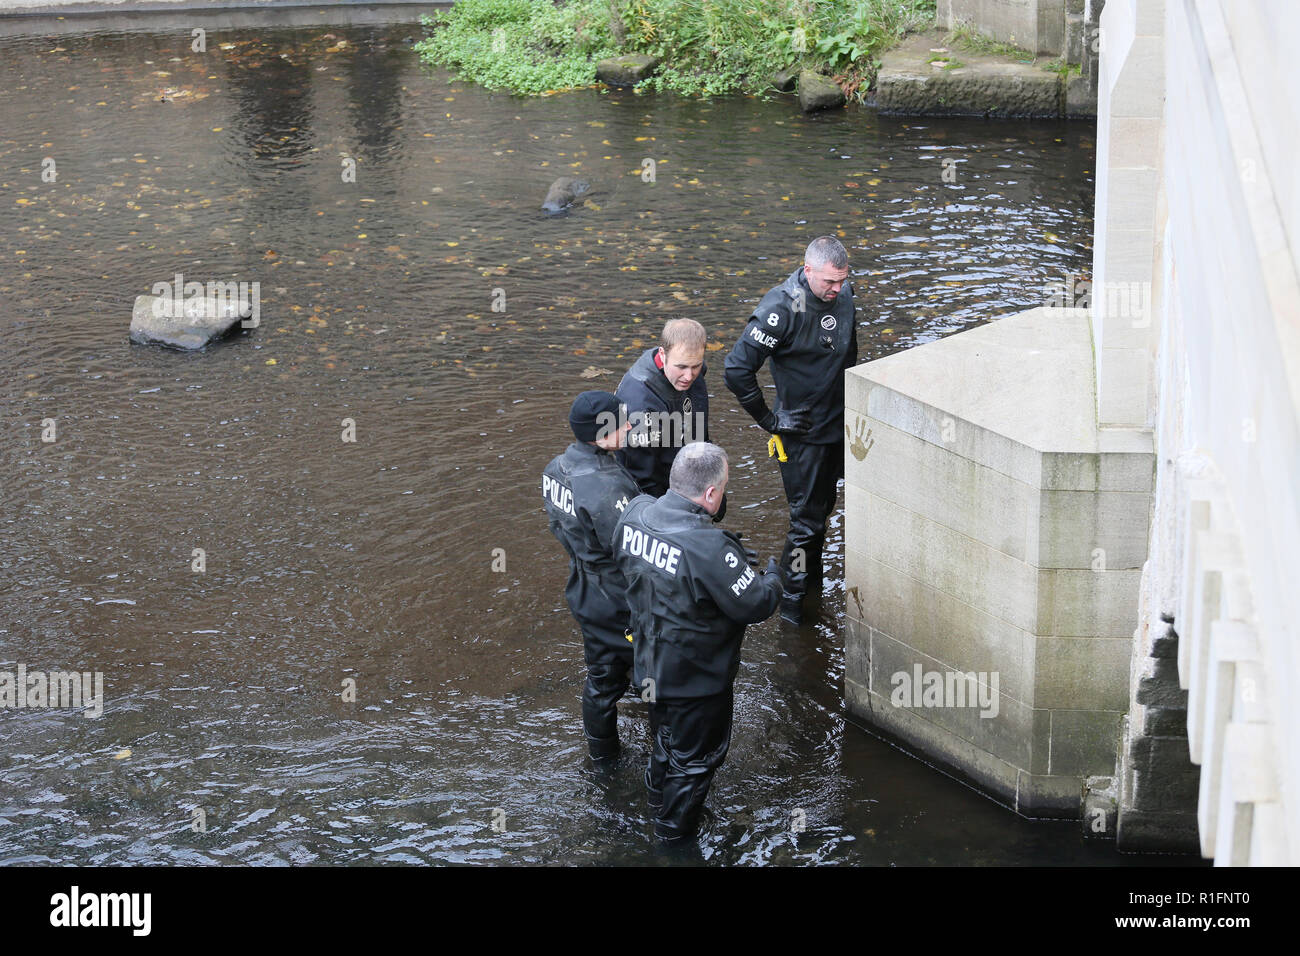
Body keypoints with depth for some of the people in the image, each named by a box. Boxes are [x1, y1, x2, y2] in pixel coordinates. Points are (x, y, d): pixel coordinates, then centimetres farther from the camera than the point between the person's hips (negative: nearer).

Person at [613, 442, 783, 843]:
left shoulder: (634, 513, -15)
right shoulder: (710, 548, -38)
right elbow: (756, 604, -28)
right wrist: (774, 574, -6)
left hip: (650, 663, 7)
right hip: (696, 677, -7)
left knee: (664, 732, 33)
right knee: (696, 754, 19)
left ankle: (658, 792, 57)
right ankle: (675, 829, 38)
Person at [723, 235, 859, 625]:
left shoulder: (843, 294, -2)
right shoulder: (781, 309, -26)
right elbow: (737, 368, -25)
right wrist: (766, 418, -16)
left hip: (838, 426, 7)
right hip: (803, 432, -7)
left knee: (823, 506, 18)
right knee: (807, 517, 0)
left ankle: (813, 580, 35)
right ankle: (792, 596, 15)